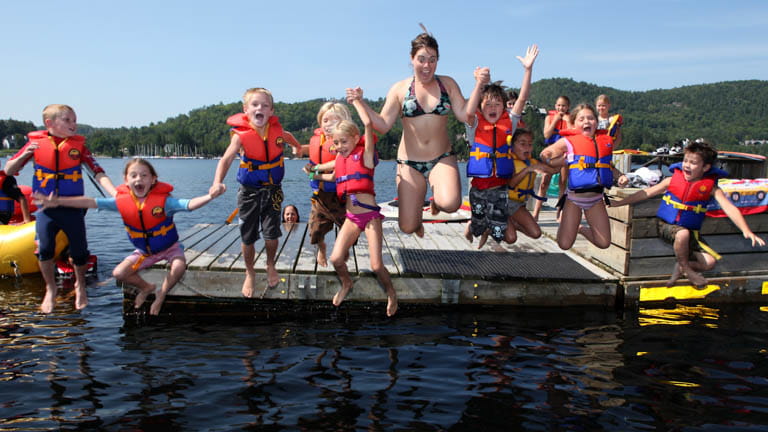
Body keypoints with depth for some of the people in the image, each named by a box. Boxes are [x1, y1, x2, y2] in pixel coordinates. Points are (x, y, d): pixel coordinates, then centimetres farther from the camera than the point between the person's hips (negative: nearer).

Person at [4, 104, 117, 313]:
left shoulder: (78, 145, 0)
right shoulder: (36, 142, -1)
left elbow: (97, 172, -8)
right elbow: (9, 170, 2)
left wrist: (115, 194, -23)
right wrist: (25, 155, -19)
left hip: (73, 207, 0)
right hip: (46, 208, 0)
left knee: (79, 251, 5)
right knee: (44, 249, -13)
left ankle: (80, 286, 33)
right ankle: (51, 289, 13)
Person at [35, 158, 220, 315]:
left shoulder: (163, 200, -25)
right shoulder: (122, 201, -14)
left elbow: (188, 204, -39)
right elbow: (91, 202, -12)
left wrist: (209, 196, -59)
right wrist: (58, 201, -17)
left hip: (169, 246, -4)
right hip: (143, 251, 4)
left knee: (179, 267, -31)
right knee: (119, 273, -8)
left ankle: (161, 294, 0)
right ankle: (147, 287, 22)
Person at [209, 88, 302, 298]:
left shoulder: (276, 130, -7)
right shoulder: (241, 135, -18)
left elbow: (288, 136, 19)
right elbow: (226, 160, -30)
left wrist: (297, 147, 40)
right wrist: (217, 183, -48)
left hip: (273, 190, 2)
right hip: (249, 191, -2)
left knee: (271, 234, -3)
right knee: (248, 237, 7)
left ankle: (270, 266, 29)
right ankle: (250, 274, 32)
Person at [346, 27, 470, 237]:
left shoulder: (448, 84, 4)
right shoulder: (400, 89, 0)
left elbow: (464, 116, -3)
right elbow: (383, 124, -3)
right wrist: (361, 102, -14)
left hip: (442, 158, 0)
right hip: (409, 162, 0)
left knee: (450, 204, -31)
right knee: (407, 227, -3)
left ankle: (437, 200, 9)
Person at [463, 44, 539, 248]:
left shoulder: (509, 122, 3)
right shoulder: (475, 125, -3)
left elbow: (522, 99, -7)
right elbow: (469, 112, -25)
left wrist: (528, 69, -17)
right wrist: (479, 84, -38)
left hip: (500, 186, 1)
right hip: (479, 185, -1)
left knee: (499, 231, -1)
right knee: (479, 226, 15)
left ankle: (487, 233, 31)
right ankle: (470, 228, 48)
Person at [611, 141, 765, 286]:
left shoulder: (711, 187, -4)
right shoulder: (672, 180, -2)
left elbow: (729, 208, -13)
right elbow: (646, 193, 2)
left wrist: (746, 231, -27)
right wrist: (618, 203, -2)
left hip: (690, 231, 1)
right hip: (666, 226, -1)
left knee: (709, 262, -19)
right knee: (683, 234, -36)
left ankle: (680, 267, 13)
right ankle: (686, 268, -7)